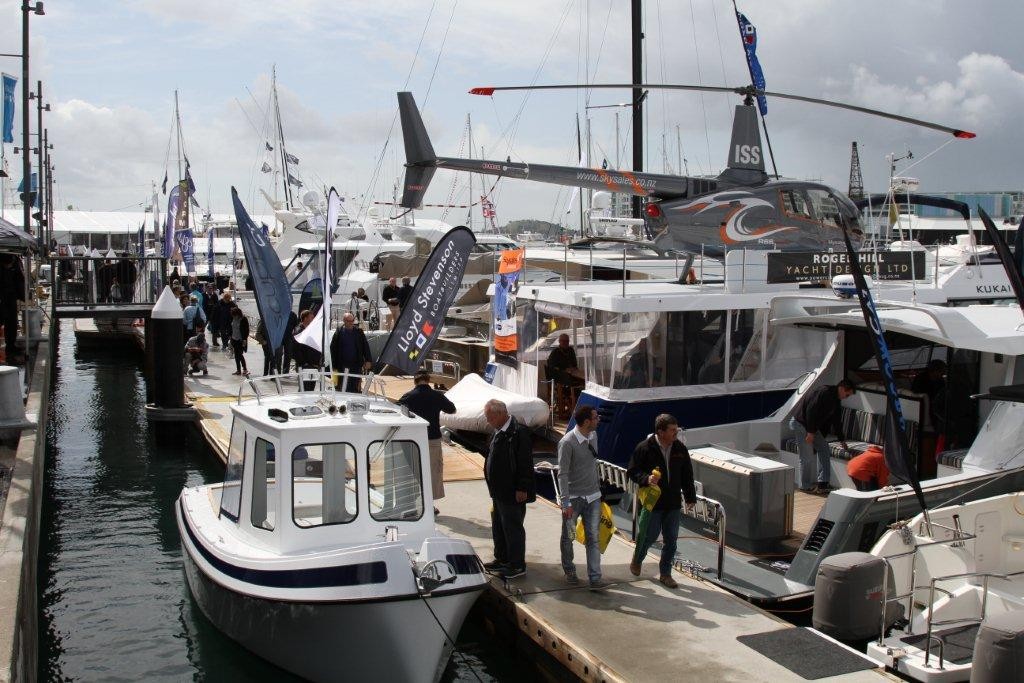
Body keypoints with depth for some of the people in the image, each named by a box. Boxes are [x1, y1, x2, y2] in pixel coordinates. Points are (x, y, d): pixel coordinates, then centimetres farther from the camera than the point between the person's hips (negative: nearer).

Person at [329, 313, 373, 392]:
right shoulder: (338, 333, 0)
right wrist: (334, 366, -2)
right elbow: (333, 350, 1)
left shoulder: (359, 332, 4)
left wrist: (368, 360, -4)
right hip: (342, 366, -1)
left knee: (355, 389, 2)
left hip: (356, 365, 1)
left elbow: (365, 347, 6)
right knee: (343, 389, 4)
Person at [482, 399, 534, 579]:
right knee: (498, 527, 19)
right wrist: (493, 487, 18)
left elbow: (525, 463, -21)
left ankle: (517, 565, 13)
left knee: (512, 528, 1)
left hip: (512, 493, -10)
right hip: (499, 491, 10)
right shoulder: (498, 432, 8)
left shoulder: (519, 432, -21)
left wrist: (522, 489, -21)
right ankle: (502, 559, 34)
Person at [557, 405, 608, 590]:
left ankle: (595, 578, 1)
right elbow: (563, 474, -18)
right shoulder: (567, 442, -18)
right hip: (573, 498, -5)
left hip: (592, 496, 5)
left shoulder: (593, 436, 3)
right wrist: (566, 502, -20)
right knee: (568, 537, 11)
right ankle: (569, 571, 31)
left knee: (593, 538, 1)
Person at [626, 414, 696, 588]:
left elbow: (687, 475, 12)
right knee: (649, 536, 5)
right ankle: (636, 561, 34)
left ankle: (665, 573, 21)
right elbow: (632, 472, -6)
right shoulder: (644, 448, -12)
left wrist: (690, 497, 11)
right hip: (652, 502, -4)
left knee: (671, 539, 7)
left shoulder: (680, 449, 2)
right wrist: (646, 479, -24)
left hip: (673, 503, 4)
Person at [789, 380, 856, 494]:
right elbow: (811, 411, -26)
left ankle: (823, 483, 7)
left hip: (812, 426, 10)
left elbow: (836, 421, 21)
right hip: (800, 423, -10)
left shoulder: (835, 399, 11)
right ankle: (804, 486, 5)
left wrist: (842, 439, 24)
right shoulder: (824, 393, -20)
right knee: (807, 457, -7)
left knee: (824, 449, 6)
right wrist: (810, 432, -25)